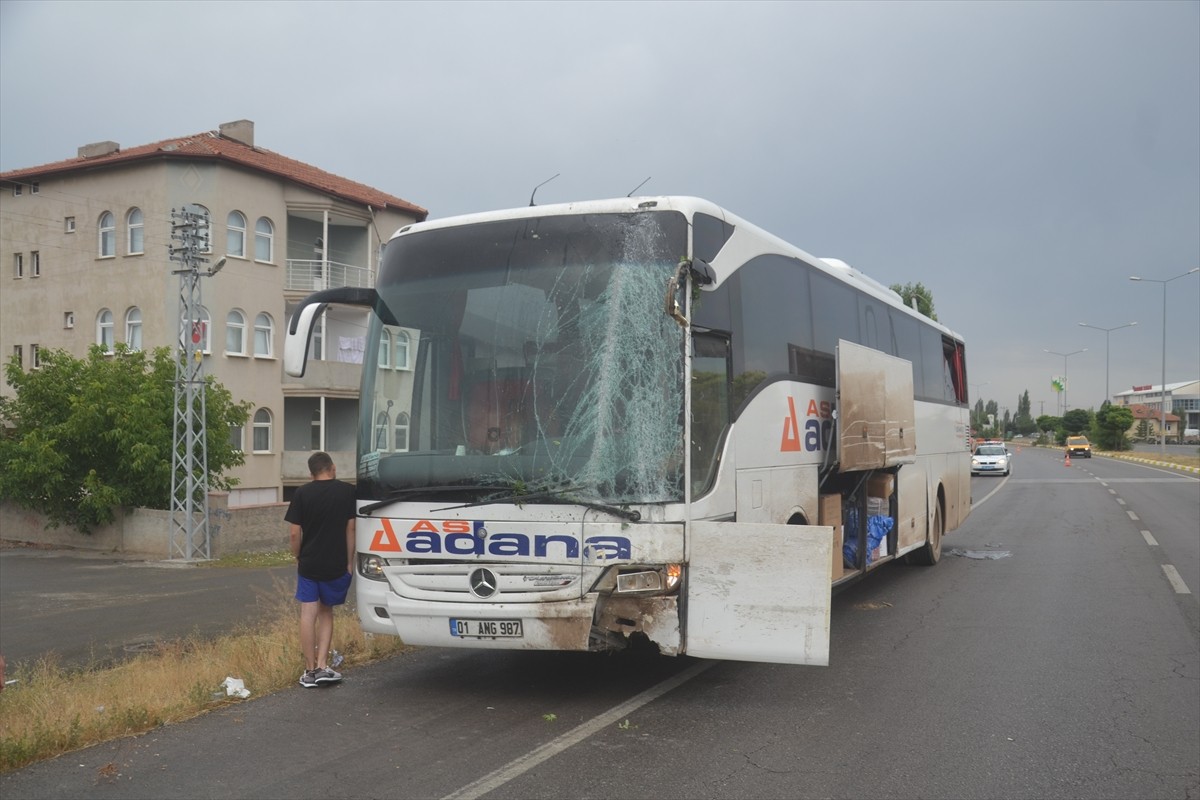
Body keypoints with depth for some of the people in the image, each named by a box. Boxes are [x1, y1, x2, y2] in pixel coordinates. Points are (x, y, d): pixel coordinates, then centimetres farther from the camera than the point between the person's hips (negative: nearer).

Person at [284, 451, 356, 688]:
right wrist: (350, 562, 3)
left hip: (308, 564, 0)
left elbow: (294, 533, -4)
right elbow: (351, 529, -3)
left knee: (308, 614, 6)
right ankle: (322, 667, 6)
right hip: (336, 565, 0)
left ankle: (310, 671, 9)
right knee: (326, 612, 14)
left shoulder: (302, 493, -1)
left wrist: (298, 557, 11)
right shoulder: (348, 492, -2)